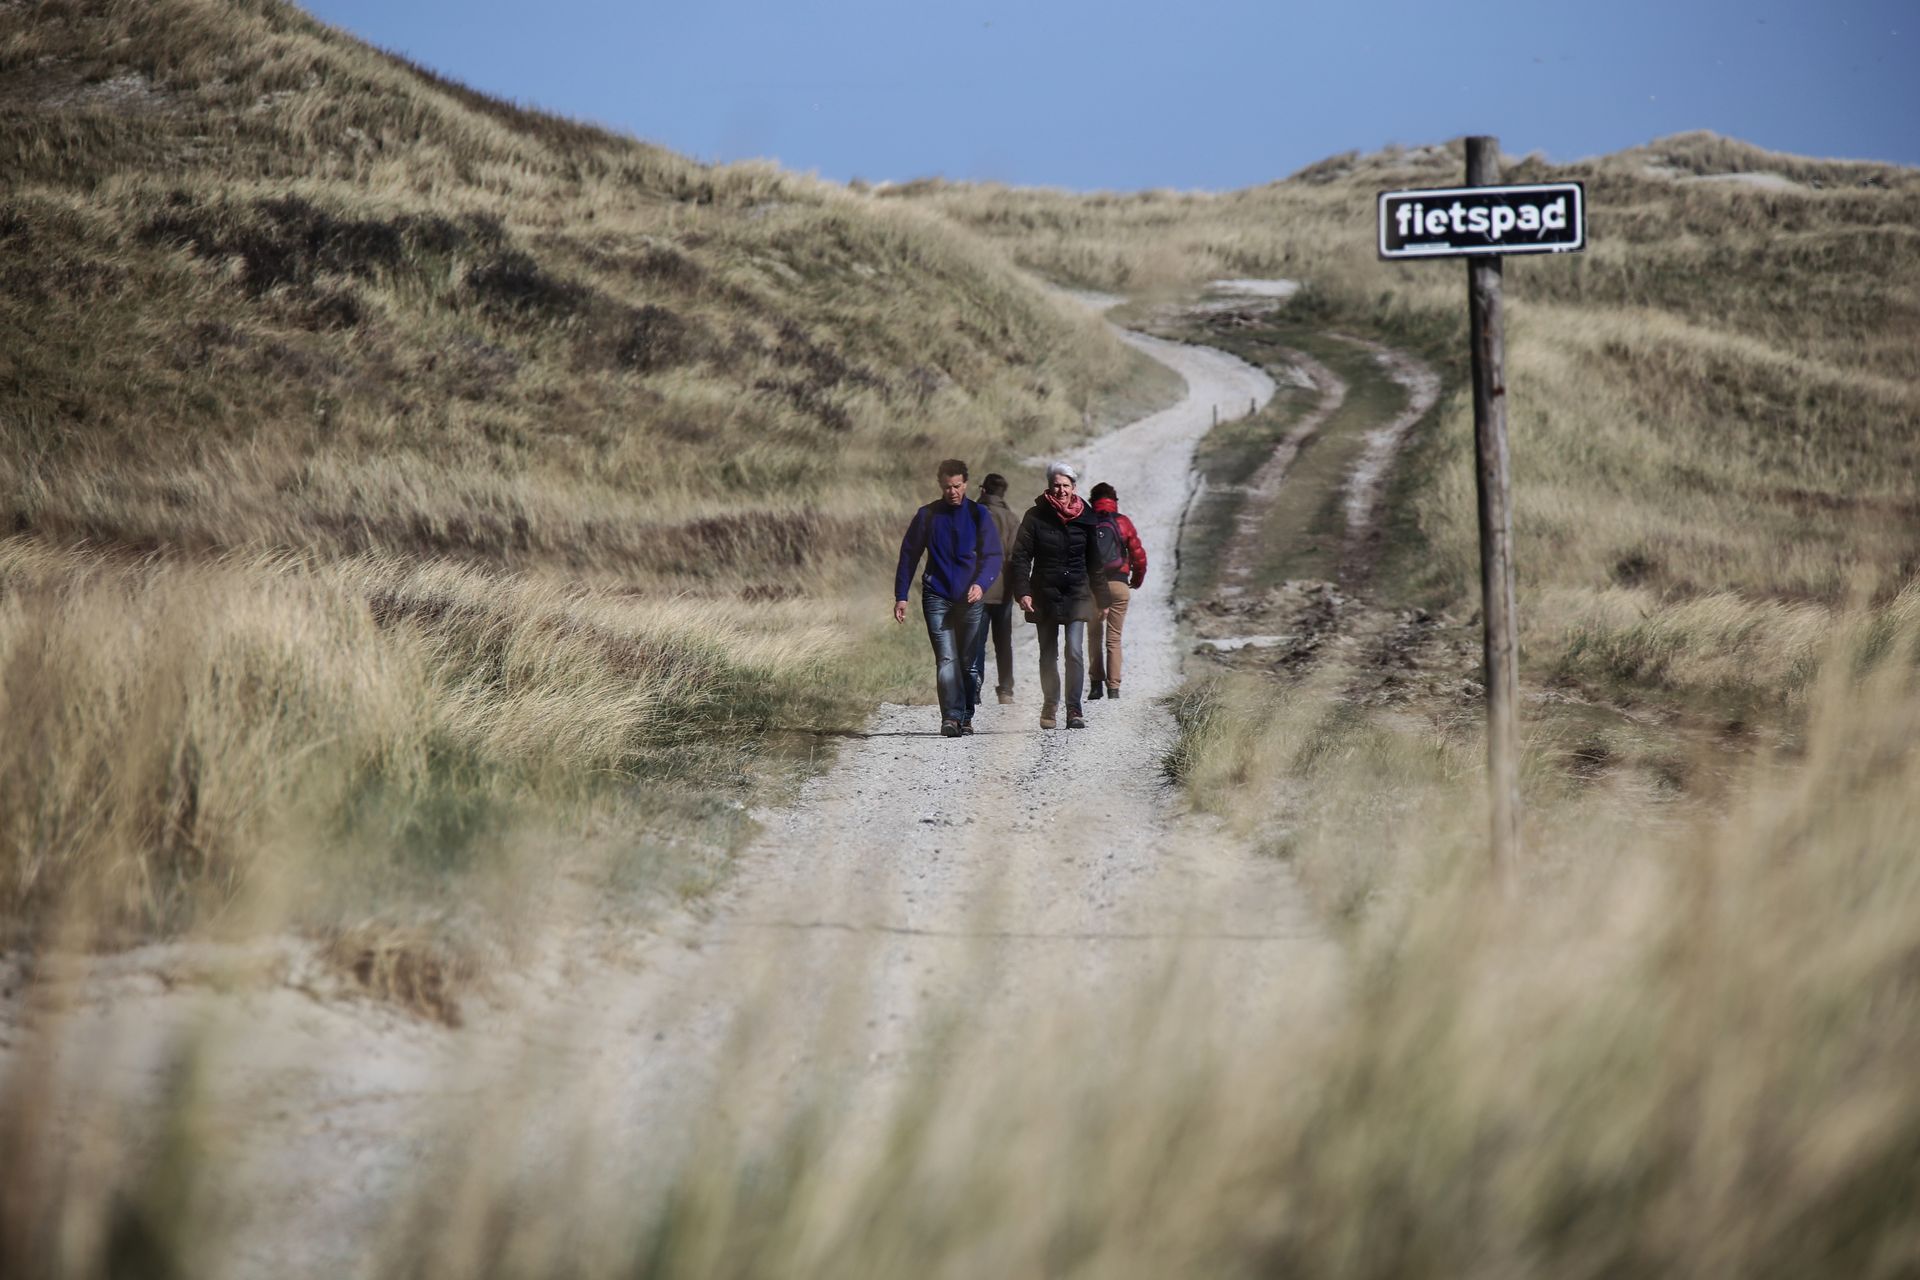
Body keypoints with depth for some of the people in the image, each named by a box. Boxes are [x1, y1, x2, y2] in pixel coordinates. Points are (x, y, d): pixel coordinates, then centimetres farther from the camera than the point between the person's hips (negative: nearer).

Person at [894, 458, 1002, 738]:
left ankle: (966, 716, 17)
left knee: (970, 661, 6)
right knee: (946, 660, -12)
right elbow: (908, 555, 10)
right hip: (937, 598, -1)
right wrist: (901, 596, 4)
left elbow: (993, 556, 1)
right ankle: (951, 717, -18)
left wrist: (981, 583, -18)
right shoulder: (927, 515, 5)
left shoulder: (978, 515, 4)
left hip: (970, 599, 1)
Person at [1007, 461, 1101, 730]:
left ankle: (1074, 709, -10)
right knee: (1048, 654, 8)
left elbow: (1094, 559, 10)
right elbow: (1020, 556, -2)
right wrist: (1022, 591, -12)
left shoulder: (1084, 518, 3)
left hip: (1076, 594, 0)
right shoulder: (1035, 516, -1)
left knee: (1075, 651, -12)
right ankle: (1049, 705, 25)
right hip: (1045, 594, 0)